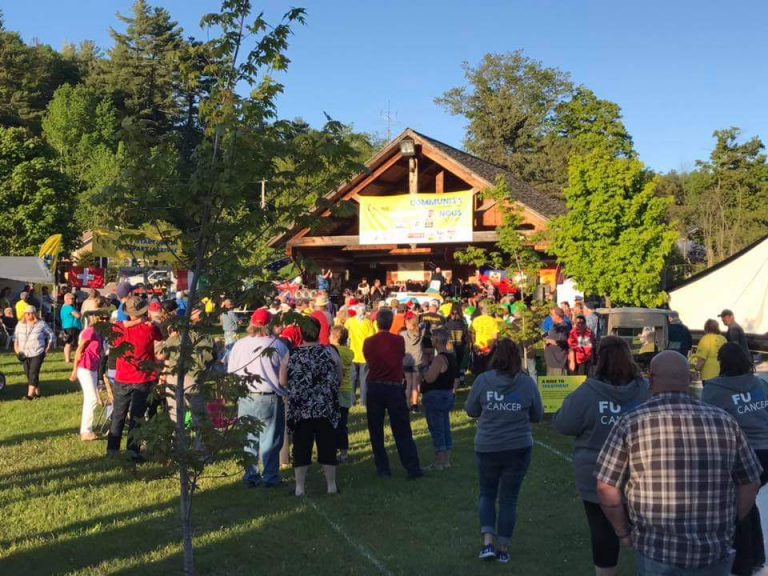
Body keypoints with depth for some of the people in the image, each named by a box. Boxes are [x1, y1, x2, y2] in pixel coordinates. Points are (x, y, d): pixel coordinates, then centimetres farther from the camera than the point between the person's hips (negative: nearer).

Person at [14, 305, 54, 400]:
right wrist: (16, 348, 3)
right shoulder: (20, 325, 7)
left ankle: (30, 394, -16)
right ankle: (37, 392, 20)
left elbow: (51, 336, 4)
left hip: (37, 353, -5)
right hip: (25, 354, 5)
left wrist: (48, 348, -2)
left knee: (33, 373, -13)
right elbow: (15, 338, 16)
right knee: (28, 374, 7)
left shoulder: (41, 324, -4)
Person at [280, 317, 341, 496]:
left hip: (300, 409, 0)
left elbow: (282, 382, 3)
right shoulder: (330, 352, -3)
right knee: (327, 446, 8)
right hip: (326, 409, 0)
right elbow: (339, 380, 5)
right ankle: (331, 485, 13)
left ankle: (300, 486, 9)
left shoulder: (291, 355, -3)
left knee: (301, 447, 6)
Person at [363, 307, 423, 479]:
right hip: (394, 387, -1)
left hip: (374, 387, 1)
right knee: (402, 430, 4)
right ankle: (413, 468, 2)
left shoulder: (368, 342, -5)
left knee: (376, 431, 10)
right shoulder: (399, 341, -7)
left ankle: (383, 468, 10)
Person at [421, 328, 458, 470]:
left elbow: (429, 378, -27)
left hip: (435, 397, -9)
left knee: (436, 430, -2)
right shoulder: (452, 357, 10)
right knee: (445, 429, 14)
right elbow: (456, 379, 17)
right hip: (448, 395, 9)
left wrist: (425, 369, -8)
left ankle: (439, 462, 3)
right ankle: (446, 460, 20)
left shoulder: (439, 358, -20)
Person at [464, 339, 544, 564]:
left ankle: (488, 542, 7)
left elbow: (471, 411, 2)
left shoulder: (483, 380, -8)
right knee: (509, 499, 13)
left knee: (487, 493, 19)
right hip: (519, 448, 0)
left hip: (487, 447, 0)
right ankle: (503, 548, 18)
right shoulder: (528, 382, -6)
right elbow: (537, 416, 4)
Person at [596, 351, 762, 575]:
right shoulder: (725, 421, 0)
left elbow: (606, 489, -8)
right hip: (716, 551, 2)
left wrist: (623, 532, 7)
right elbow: (750, 483, 7)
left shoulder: (631, 424, -8)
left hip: (657, 551, -2)